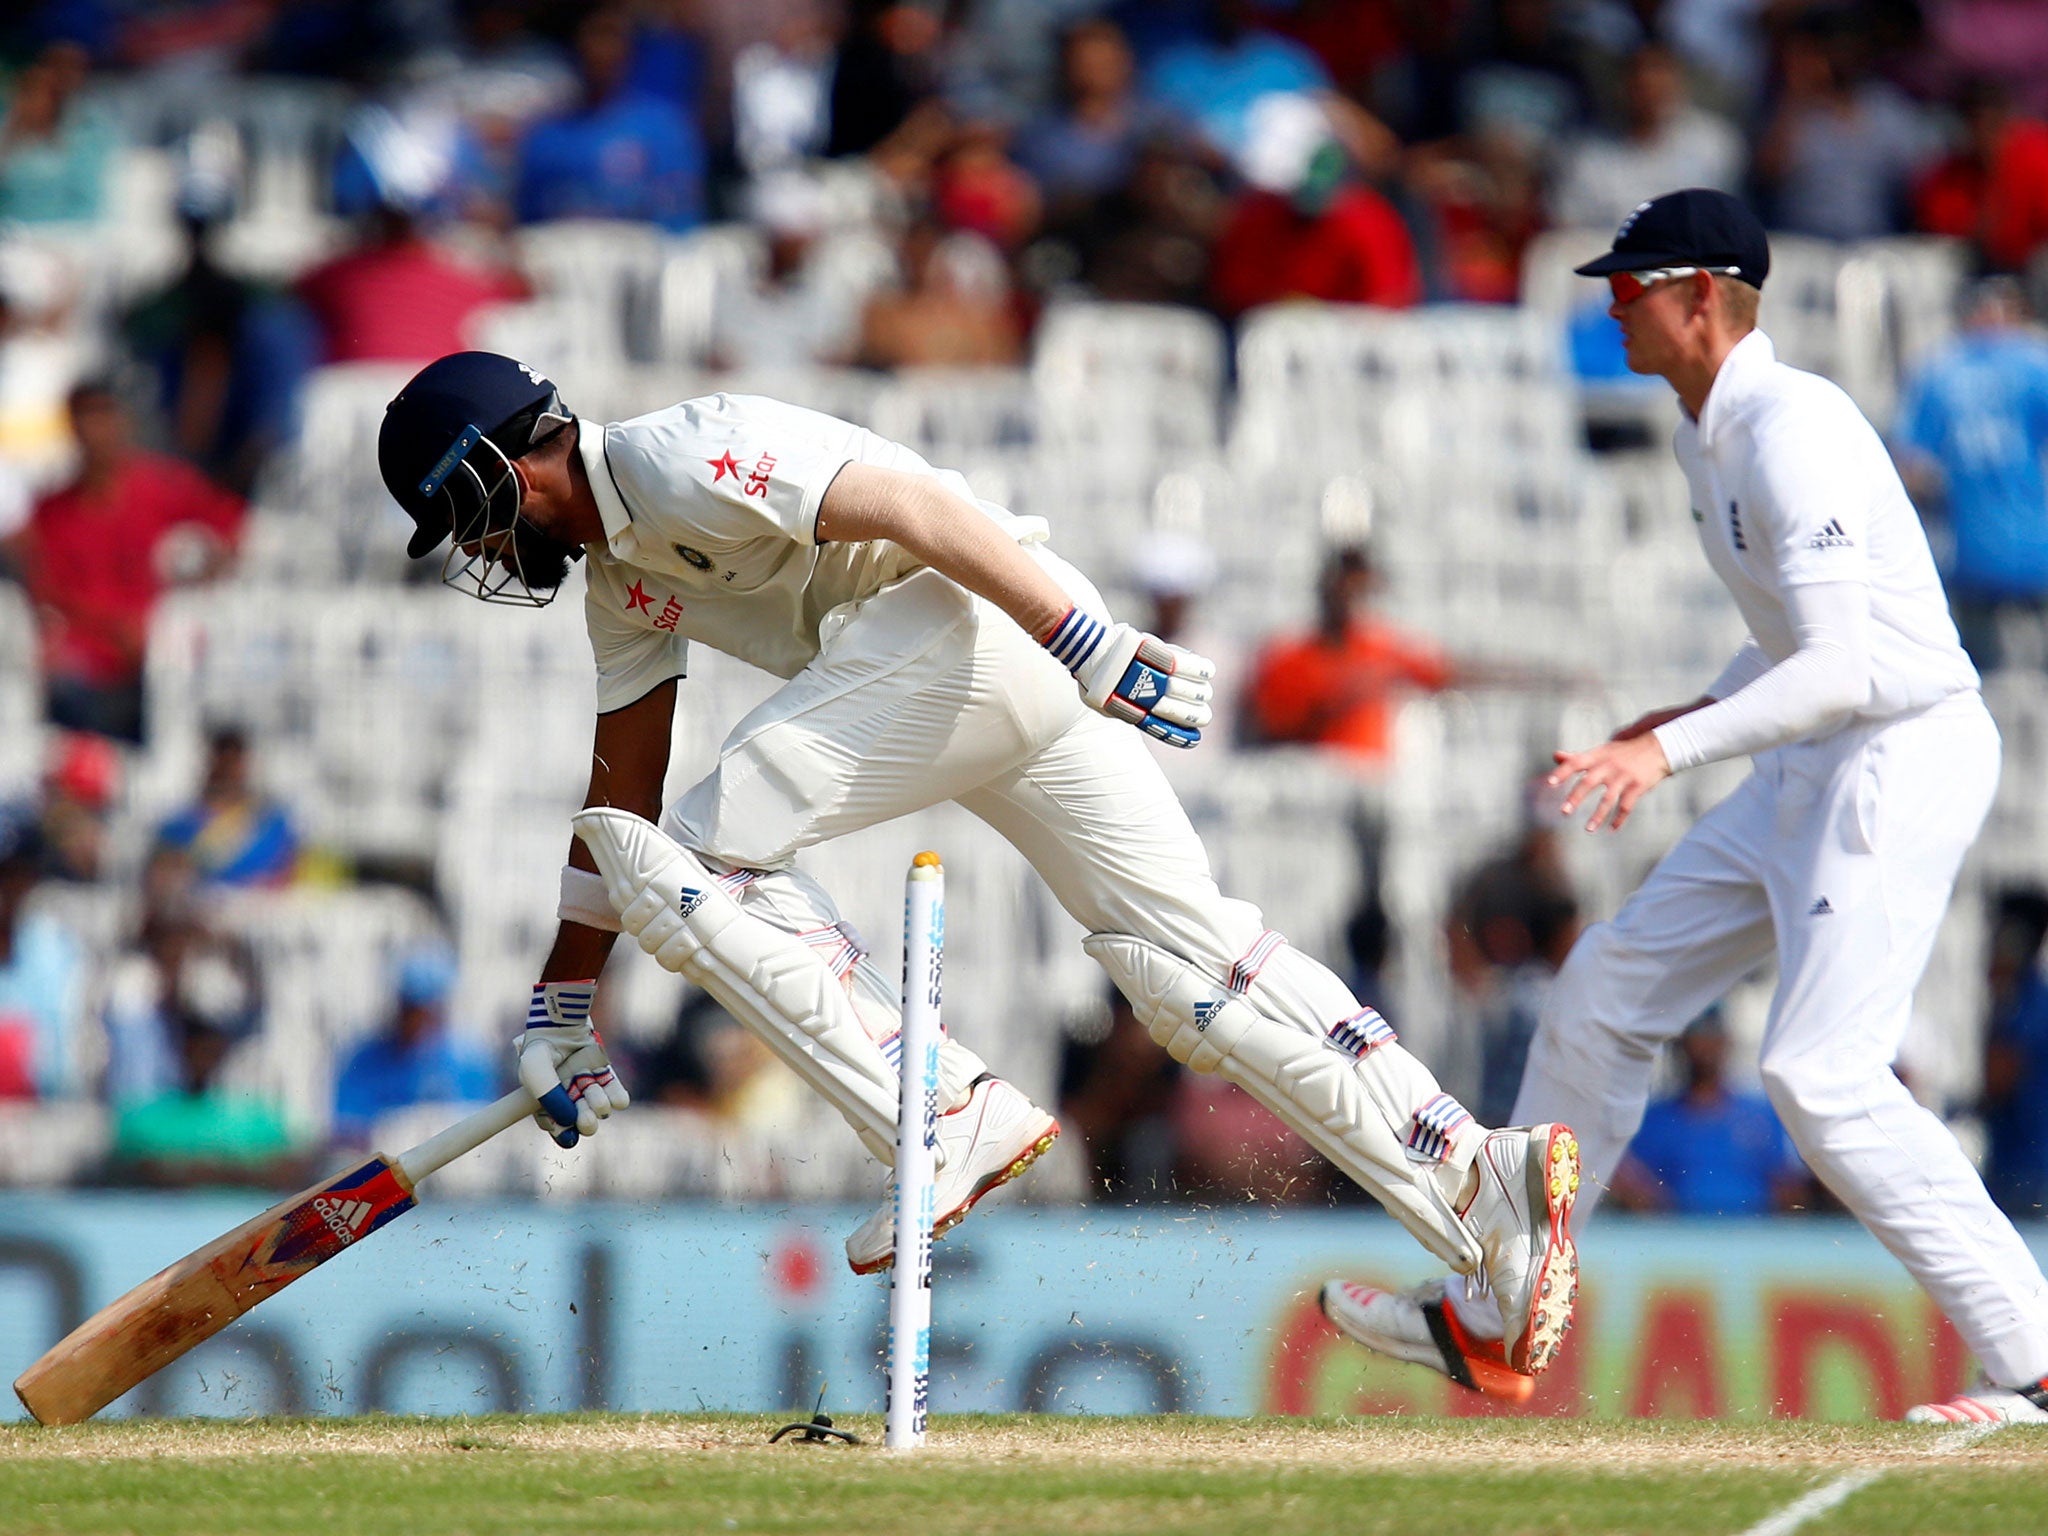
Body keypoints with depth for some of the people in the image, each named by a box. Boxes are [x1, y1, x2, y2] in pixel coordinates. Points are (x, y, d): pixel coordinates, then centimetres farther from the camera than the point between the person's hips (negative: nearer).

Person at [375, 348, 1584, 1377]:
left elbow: (903, 503, -18)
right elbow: (622, 793, 32)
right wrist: (566, 1001, 33)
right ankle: (1478, 1179, -6)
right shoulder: (621, 571, 24)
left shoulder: (675, 462, -8)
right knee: (1190, 959, 2)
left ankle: (949, 1122, -14)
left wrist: (1097, 651, -25)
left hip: (979, 609, -10)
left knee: (688, 863, -6)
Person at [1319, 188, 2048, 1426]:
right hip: (1811, 767, 11)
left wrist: (1673, 746, -35)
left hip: (1906, 753, -11)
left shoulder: (1792, 430, -20)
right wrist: (1692, 717, 14)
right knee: (1611, 986, 13)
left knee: (1823, 1072, -19)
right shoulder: (1712, 434, 12)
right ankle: (1487, 1323, 23)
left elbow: (1846, 667, -29)